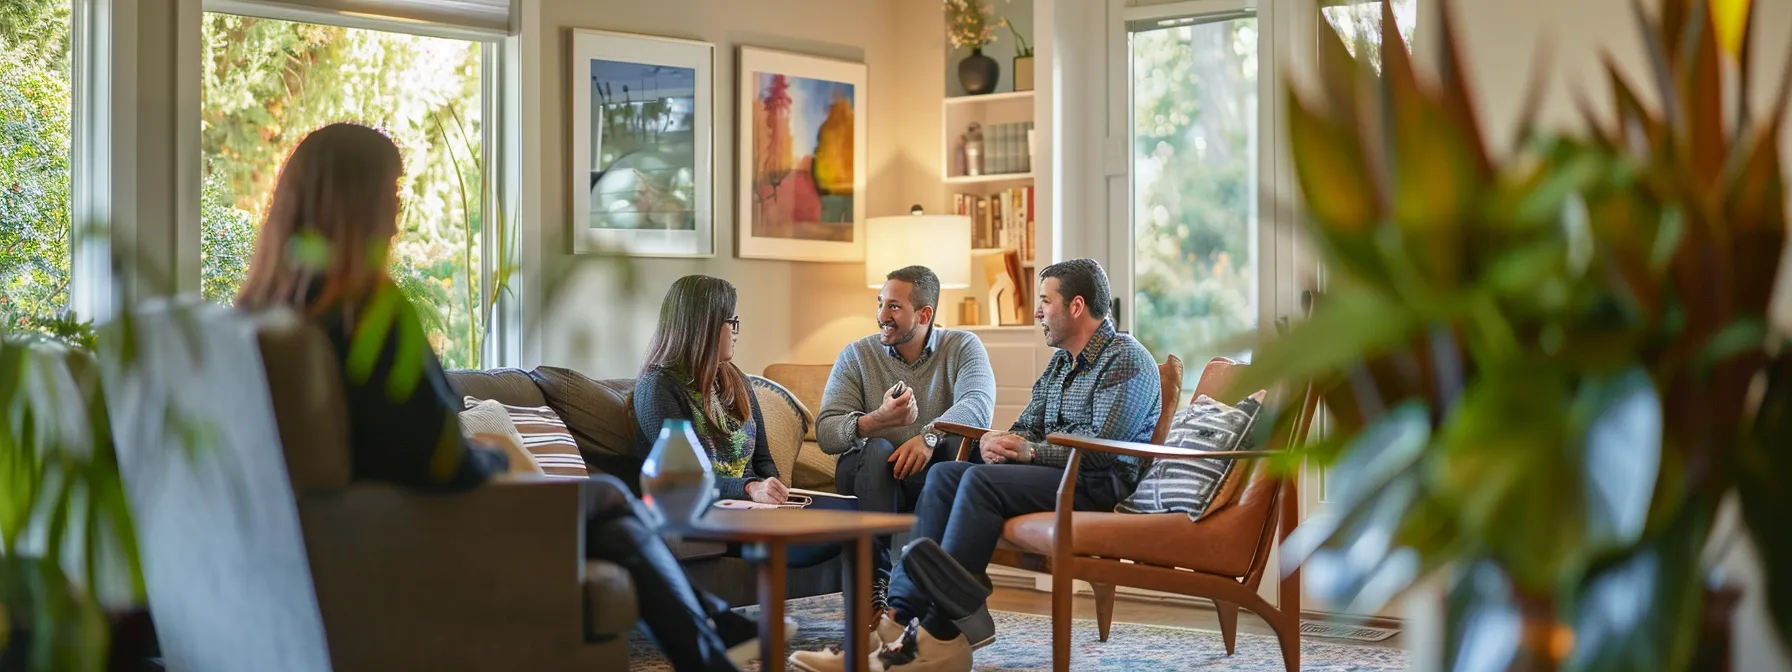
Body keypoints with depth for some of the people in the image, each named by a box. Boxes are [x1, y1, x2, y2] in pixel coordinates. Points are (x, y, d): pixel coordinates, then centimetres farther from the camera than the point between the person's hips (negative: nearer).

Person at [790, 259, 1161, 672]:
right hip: (1059, 475, 9)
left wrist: (1031, 452, -17)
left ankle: (938, 638, -32)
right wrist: (999, 442, -4)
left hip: (1101, 484, -9)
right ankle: (902, 616, -24)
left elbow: (1102, 446, -18)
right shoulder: (1061, 363, 22)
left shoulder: (1127, 361, -7)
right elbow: (1026, 428, 19)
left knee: (981, 481, -28)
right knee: (945, 474, -10)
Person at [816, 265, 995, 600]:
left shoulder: (963, 347, 0)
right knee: (876, 450, -32)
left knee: (962, 444, -30)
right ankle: (875, 581, -29)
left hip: (934, 479, 0)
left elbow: (979, 404, -21)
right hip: (872, 476, 0)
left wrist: (930, 434, -40)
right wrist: (877, 420, -31)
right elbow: (825, 432, -10)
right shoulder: (856, 356, 2)